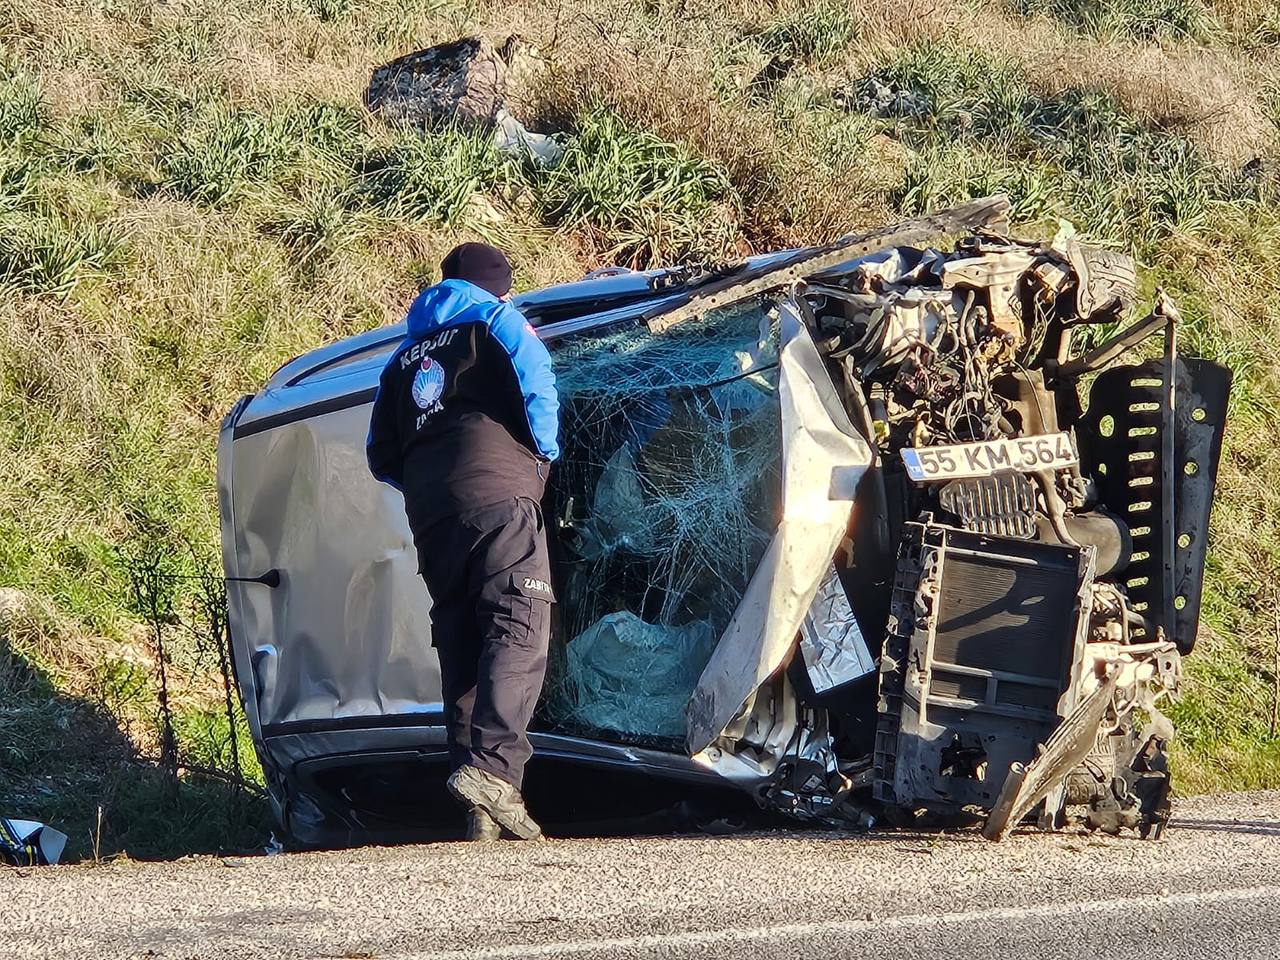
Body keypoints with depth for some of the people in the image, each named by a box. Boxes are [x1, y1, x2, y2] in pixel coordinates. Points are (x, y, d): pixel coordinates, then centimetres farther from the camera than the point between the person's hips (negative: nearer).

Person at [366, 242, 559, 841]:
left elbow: (382, 457, 25)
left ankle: (481, 815, -2)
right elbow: (536, 383, -4)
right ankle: (492, 767, -34)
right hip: (498, 498, -6)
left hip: (429, 516, 6)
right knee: (519, 632, -14)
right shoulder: (496, 321, 11)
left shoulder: (405, 357, 28)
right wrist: (544, 454, 12)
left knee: (461, 650, 5)